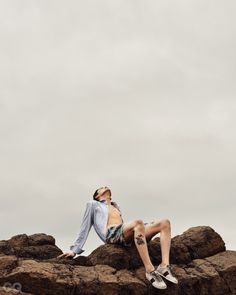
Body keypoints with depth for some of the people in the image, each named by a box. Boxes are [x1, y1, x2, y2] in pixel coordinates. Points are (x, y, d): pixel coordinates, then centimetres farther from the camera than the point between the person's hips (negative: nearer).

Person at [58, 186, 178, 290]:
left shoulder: (115, 206, 41)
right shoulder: (93, 204, 26)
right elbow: (85, 228, 19)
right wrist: (75, 250, 10)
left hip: (126, 235, 6)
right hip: (111, 234, -6)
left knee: (165, 223, -14)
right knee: (138, 222, -38)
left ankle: (164, 266, -30)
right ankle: (150, 270, -43)